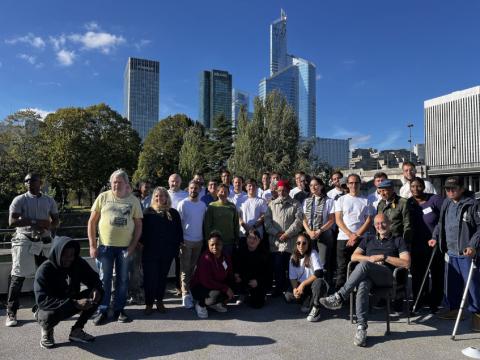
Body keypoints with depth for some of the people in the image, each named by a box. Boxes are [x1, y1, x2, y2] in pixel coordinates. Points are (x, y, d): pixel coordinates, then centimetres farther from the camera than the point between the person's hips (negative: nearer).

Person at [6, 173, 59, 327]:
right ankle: (11, 313, 7)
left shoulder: (49, 201, 8)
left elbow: (56, 221, 11)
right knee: (18, 277, -3)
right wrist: (35, 222, -21)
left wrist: (46, 228, -11)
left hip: (45, 242, 4)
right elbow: (12, 222, -12)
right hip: (24, 241, -3)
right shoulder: (19, 200, -2)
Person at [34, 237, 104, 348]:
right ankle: (46, 331, 1)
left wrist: (96, 289, -26)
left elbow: (93, 278, 0)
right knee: (50, 314, -38)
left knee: (98, 294, -16)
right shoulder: (44, 270, -23)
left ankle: (76, 330, -1)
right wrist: (74, 304, -41)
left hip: (72, 304, 5)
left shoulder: (78, 263, -10)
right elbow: (42, 300, -32)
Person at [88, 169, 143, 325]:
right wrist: (92, 245, -3)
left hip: (125, 247, 1)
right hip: (105, 245, -1)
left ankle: (119, 310, 24)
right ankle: (102, 311, 20)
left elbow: (138, 225, 4)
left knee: (123, 280, 9)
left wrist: (133, 246, -5)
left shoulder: (134, 201, 2)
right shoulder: (103, 197, 0)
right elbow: (92, 222, 2)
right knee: (104, 279, 6)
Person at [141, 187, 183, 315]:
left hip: (167, 252, 2)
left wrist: (179, 244, 1)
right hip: (150, 251, -2)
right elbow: (142, 230, 1)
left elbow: (179, 231, 7)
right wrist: (142, 243, -6)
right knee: (150, 278, 2)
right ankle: (149, 303, 16)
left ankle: (159, 301, 27)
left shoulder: (173, 213, 6)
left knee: (162, 277, 12)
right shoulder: (148, 212, 2)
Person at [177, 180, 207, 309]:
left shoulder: (203, 205, 6)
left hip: (199, 241, 4)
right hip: (186, 241, -4)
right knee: (185, 269, 0)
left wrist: (205, 238, 8)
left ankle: (190, 289, 24)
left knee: (193, 268, 12)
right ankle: (185, 294, 6)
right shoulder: (183, 204, -6)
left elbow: (204, 222, 12)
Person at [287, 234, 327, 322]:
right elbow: (292, 277, -1)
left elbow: (319, 273, -25)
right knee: (288, 296, -22)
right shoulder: (293, 257, -1)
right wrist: (295, 289, -21)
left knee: (318, 282, -37)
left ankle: (315, 309, -15)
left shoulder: (313, 254, -14)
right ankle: (309, 303, 0)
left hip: (316, 286, -3)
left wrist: (303, 284, -26)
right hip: (302, 288, 4)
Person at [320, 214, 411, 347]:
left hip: (386, 275, -2)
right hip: (366, 274, 3)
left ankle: (339, 297, -34)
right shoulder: (368, 240, 31)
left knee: (363, 265, -37)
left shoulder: (398, 241, 21)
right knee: (362, 286, -37)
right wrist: (370, 258, -1)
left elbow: (406, 263, 5)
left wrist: (383, 257, -2)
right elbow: (354, 257, 17)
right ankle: (361, 327, -39)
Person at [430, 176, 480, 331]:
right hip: (450, 252, 7)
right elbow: (441, 223, 22)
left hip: (467, 254, -7)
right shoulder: (446, 204, 11)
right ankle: (453, 309, 30)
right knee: (451, 283, 16)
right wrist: (435, 237, 12)